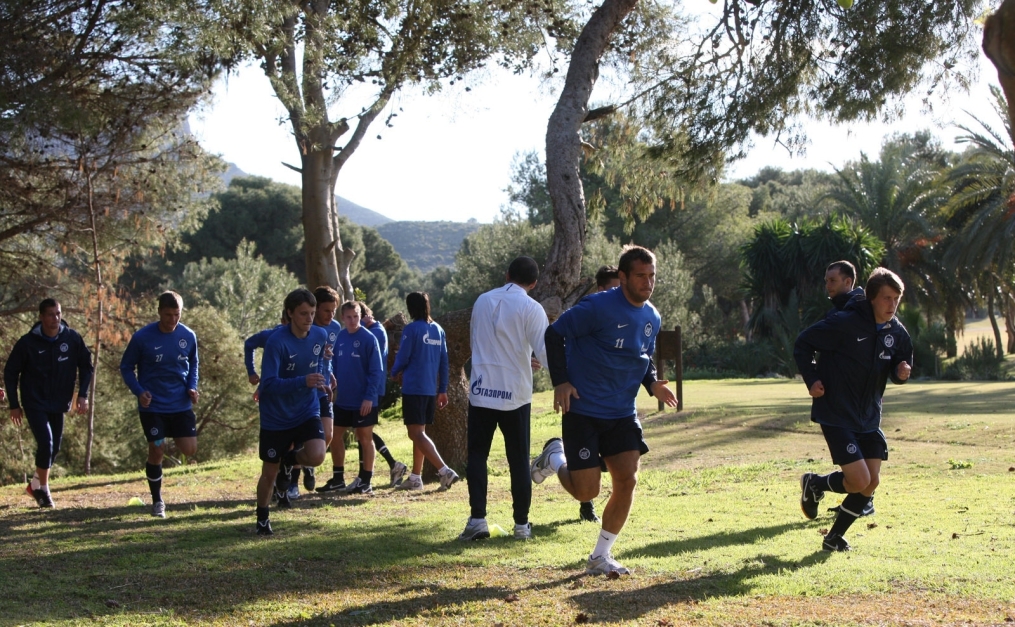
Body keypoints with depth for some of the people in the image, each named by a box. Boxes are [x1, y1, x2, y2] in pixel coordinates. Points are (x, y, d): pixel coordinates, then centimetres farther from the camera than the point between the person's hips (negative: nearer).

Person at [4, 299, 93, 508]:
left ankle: (36, 484, 34)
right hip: (34, 403, -4)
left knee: (54, 447, 11)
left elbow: (85, 365, 4)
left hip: (59, 404, 4)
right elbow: (10, 372, -4)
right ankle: (42, 488, 3)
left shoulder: (72, 338, -7)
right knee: (46, 443, -16)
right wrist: (14, 405, -4)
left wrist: (83, 395, -5)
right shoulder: (28, 342, -13)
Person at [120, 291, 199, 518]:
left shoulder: (188, 336, -2)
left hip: (181, 405, 3)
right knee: (156, 452, -3)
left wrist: (192, 387, -3)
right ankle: (157, 501, 16)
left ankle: (174, 439, 31)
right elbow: (126, 367, -2)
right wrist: (139, 391, -16)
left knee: (189, 449, -6)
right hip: (152, 406, -2)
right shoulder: (142, 337, -12)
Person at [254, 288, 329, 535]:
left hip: (307, 412, 3)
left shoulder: (320, 335, -5)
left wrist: (321, 381, 4)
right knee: (270, 473, 6)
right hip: (276, 418, -3)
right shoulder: (277, 342, -21)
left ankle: (289, 460, 14)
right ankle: (262, 519, 34)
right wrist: (303, 382, -39)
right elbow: (268, 384, -28)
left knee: (316, 456, -22)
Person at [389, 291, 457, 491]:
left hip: (413, 388, -7)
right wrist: (442, 390, 17)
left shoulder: (411, 329, -10)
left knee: (416, 434, -7)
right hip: (431, 390, 7)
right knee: (419, 432, 16)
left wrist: (394, 373, 13)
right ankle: (415, 478, 19)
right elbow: (443, 362, 12)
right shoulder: (438, 330, 9)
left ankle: (444, 471, -20)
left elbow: (402, 359, -9)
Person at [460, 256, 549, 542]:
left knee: (477, 455, 7)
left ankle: (477, 519, -3)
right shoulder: (531, 308, -6)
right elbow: (545, 352, -14)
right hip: (515, 394, -2)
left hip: (481, 391, 2)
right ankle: (521, 523, 11)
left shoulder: (482, 301, 8)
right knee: (518, 460, 8)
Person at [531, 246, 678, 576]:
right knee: (587, 490, -7)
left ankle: (600, 557, 12)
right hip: (583, 410, -6)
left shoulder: (652, 318, 6)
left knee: (627, 480, -4)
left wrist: (652, 383, 1)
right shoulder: (598, 307, -16)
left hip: (622, 413, 6)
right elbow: (555, 334, -10)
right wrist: (560, 381, -16)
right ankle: (555, 458, 27)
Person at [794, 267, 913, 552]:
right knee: (860, 481, -13)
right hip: (836, 416, -7)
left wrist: (902, 373, -11)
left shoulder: (897, 333, 0)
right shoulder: (845, 323, -18)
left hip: (869, 418, 7)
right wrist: (812, 380, -15)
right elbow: (802, 343, -9)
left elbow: (900, 365, 13)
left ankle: (835, 537, 21)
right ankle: (814, 484, 18)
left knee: (872, 482, 4)